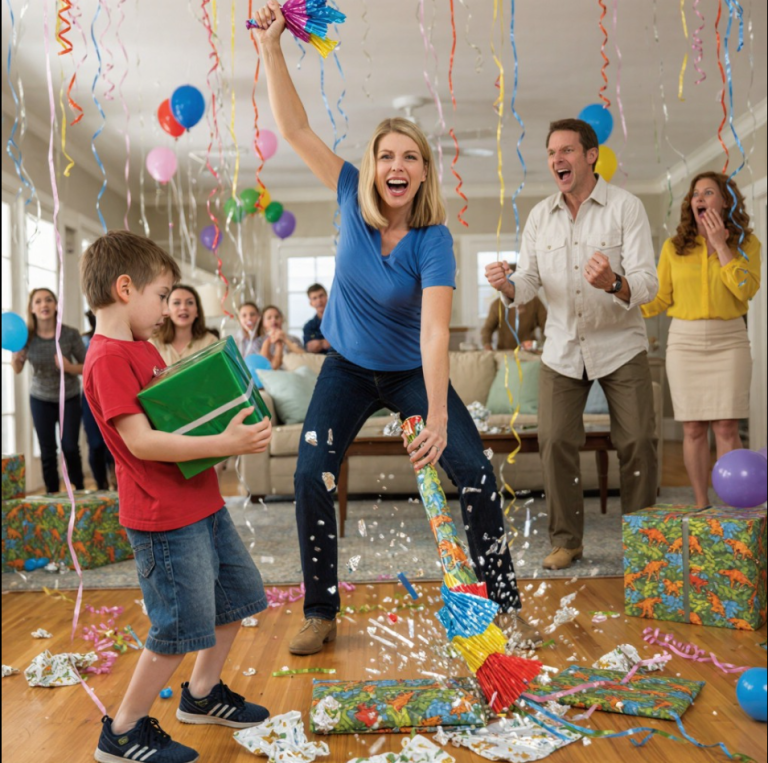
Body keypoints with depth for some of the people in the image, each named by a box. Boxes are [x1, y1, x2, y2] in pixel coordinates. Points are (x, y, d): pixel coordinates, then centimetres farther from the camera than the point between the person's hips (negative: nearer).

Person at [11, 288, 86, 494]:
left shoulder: (70, 334, -19)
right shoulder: (27, 336, -15)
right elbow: (17, 369, -4)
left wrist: (69, 367, -30)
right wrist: (15, 358, -26)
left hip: (69, 398, -1)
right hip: (41, 399, 1)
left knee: (70, 447, -7)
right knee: (47, 451, 2)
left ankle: (80, 491, 11)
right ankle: (52, 495, 16)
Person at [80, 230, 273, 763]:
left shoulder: (144, 349, 13)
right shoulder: (108, 359, -19)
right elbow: (141, 441, -26)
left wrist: (235, 430, 4)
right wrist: (224, 444, -28)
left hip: (202, 503, 10)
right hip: (164, 518, -10)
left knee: (237, 595, 21)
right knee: (182, 628, 0)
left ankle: (203, 694, 39)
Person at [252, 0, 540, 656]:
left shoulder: (433, 240, -22)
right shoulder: (353, 200, -12)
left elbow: (434, 331, -33)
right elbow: (296, 129, -13)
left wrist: (437, 417, -42)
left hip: (412, 373, -2)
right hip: (348, 369, 2)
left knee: (476, 471, -13)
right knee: (312, 477, -10)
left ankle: (506, 606, 4)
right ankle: (321, 616, 6)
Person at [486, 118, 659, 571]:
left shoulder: (626, 207, -8)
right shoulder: (540, 216, 4)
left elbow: (648, 284, -16)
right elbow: (529, 284, 3)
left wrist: (613, 283, -38)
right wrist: (507, 285, -21)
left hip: (620, 346, -3)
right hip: (563, 349, 3)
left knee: (638, 442, -3)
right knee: (555, 441, -3)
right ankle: (567, 539, 12)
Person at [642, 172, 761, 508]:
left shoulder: (746, 243, 5)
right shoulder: (674, 247, 7)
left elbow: (746, 290, -10)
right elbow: (659, 299, 7)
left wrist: (721, 245, -11)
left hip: (729, 340, -1)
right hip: (685, 341, 1)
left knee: (726, 427, -6)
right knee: (693, 429, 1)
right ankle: (701, 505, 10)